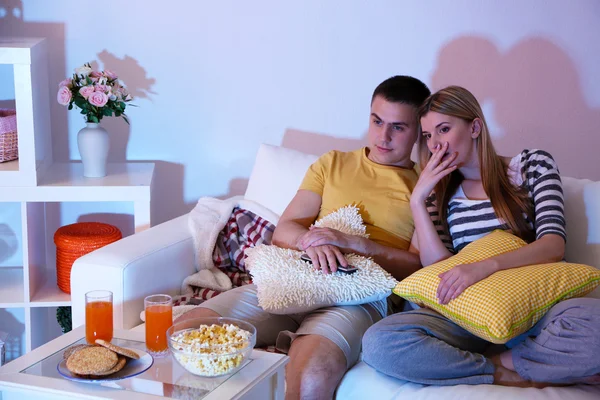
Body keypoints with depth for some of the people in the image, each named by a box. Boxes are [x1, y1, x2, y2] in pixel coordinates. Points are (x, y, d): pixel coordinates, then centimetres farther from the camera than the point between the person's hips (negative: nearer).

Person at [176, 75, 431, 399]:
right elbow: (283, 231, 14)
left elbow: (423, 267, -1)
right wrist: (311, 242, -10)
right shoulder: (332, 164, 22)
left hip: (356, 297, -4)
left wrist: (354, 243, -12)